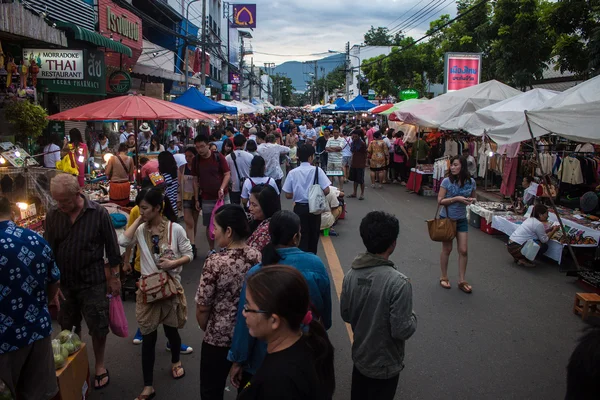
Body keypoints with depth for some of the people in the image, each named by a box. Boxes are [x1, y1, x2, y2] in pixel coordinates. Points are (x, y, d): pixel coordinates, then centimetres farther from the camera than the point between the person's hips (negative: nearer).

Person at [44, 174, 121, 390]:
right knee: (68, 328, 17)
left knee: (98, 327, 8)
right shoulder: (52, 215, -5)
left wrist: (114, 277, -2)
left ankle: (99, 366, 30)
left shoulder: (98, 214, -13)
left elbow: (112, 248, -6)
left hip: (93, 282, -3)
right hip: (63, 282, 3)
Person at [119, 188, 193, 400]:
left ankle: (175, 361, 49)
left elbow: (188, 255, -5)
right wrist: (138, 221, -14)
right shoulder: (140, 230, -2)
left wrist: (173, 263, -22)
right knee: (148, 337, 6)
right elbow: (122, 241, -20)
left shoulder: (175, 229, -10)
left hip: (170, 286, -2)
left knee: (171, 329, 17)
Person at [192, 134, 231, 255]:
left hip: (221, 196, -2)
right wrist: (196, 199, 6)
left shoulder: (218, 157, -7)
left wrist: (222, 189, -21)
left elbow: (227, 174, -5)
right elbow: (195, 180, 7)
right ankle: (211, 249, 20)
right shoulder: (196, 160, 2)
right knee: (209, 225, 6)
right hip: (207, 198, 2)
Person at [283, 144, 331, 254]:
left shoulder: (292, 173, -7)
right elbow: (326, 190, -13)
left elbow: (288, 195, -3)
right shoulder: (317, 170, -11)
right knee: (314, 235, 18)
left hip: (299, 208, 0)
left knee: (302, 236, 9)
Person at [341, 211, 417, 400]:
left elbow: (346, 315, -1)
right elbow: (402, 331, -26)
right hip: (385, 365, -5)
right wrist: (412, 317, -6)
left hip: (359, 356, 5)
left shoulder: (351, 275, -12)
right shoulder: (398, 282, -30)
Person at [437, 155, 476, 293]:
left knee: (463, 250, 3)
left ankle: (461, 281, 16)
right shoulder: (447, 181, -14)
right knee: (447, 249, 8)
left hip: (462, 220, 3)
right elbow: (440, 201, -14)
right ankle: (444, 277, 25)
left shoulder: (471, 182, -5)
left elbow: (472, 197, 11)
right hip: (446, 218, -3)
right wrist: (456, 199, -26)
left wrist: (471, 200, -13)